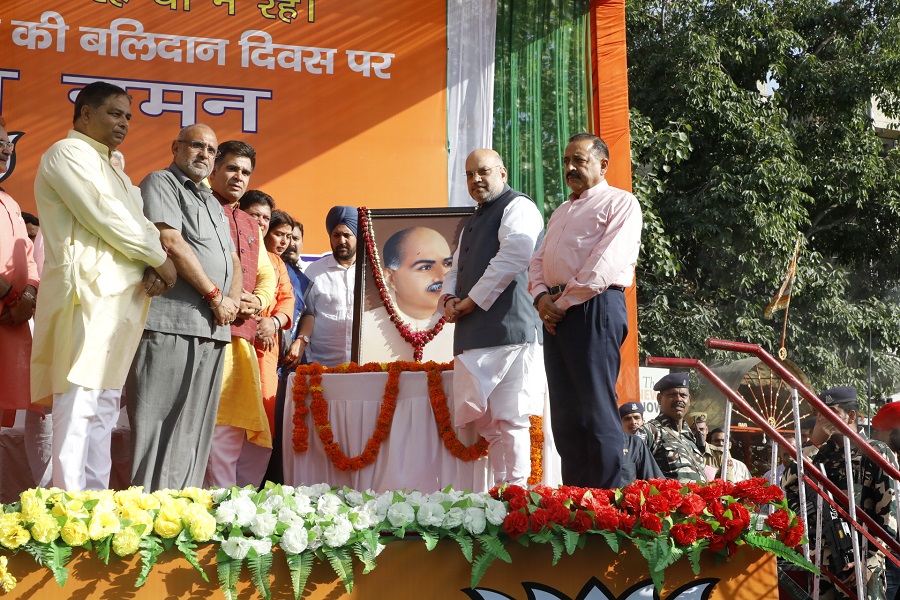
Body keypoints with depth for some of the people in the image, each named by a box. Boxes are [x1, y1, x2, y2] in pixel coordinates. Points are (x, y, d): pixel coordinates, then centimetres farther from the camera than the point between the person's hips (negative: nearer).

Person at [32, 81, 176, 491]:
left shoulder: (108, 166, 26)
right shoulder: (69, 153, -3)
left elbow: (140, 224, 18)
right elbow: (107, 219, -13)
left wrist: (153, 269, -2)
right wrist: (159, 259, -4)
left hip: (120, 299, 10)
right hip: (90, 292, -10)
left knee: (105, 406, 8)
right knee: (80, 403, -13)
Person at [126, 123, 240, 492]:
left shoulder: (212, 202, 27)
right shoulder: (161, 183, 2)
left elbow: (232, 259, 25)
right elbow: (171, 243, -11)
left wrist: (233, 299, 4)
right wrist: (215, 295, -9)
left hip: (213, 328, 8)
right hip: (171, 323, -8)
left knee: (195, 428, 6)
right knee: (161, 423, -10)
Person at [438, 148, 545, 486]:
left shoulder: (517, 207, -1)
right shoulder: (474, 222, 27)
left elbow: (513, 258, -16)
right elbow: (455, 270, 27)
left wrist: (471, 302, -12)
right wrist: (449, 299, 5)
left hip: (508, 331, -9)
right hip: (474, 336, 9)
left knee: (509, 419, -10)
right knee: (484, 420, 7)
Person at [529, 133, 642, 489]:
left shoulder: (619, 203, 2)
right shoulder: (561, 213, 28)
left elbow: (607, 263, -11)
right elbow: (539, 260, 21)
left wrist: (565, 300, -13)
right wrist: (541, 296, 0)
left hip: (595, 308, -8)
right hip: (556, 313, 8)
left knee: (597, 409, -10)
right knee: (565, 414, 5)